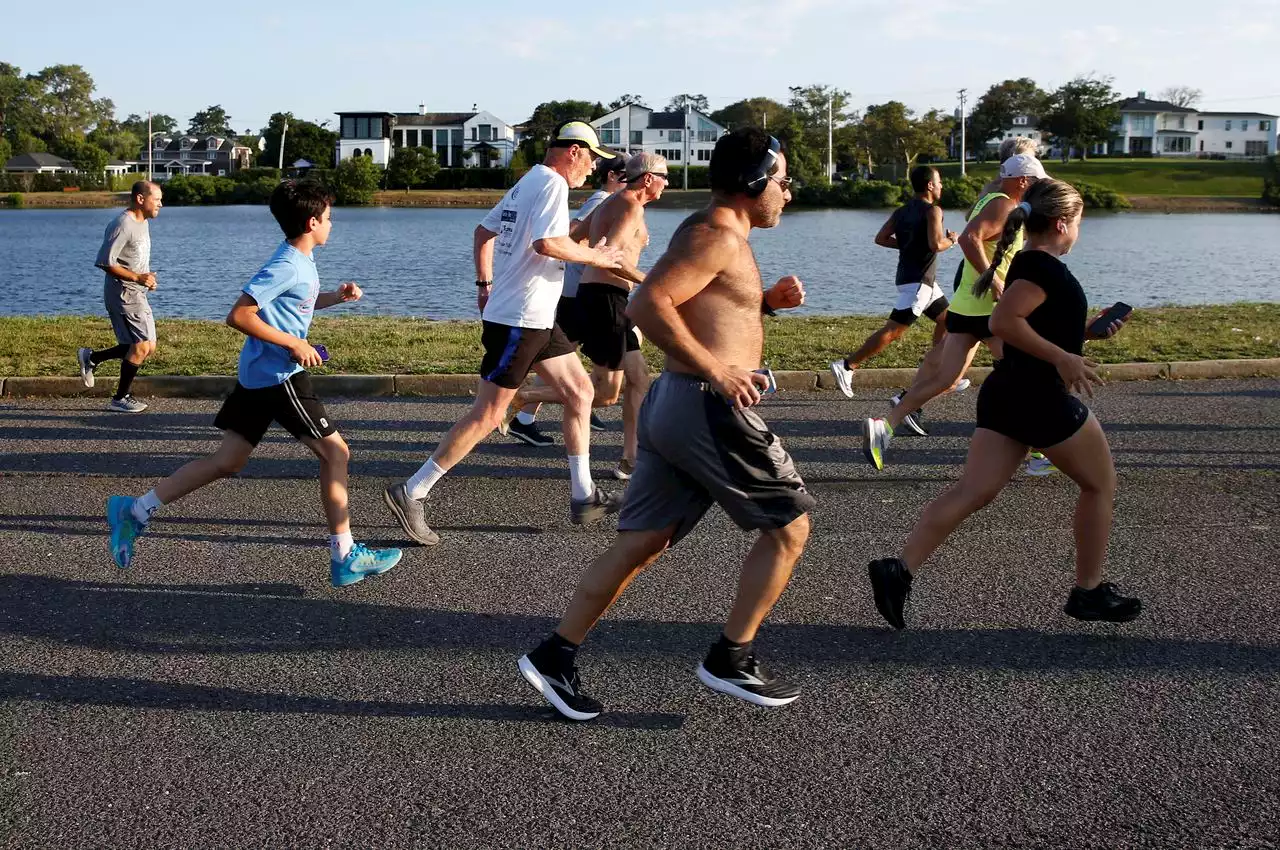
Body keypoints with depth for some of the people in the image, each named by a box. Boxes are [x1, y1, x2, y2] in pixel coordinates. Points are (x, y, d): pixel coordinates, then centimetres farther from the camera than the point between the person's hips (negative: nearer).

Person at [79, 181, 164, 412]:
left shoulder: (143, 222, 13)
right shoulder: (122, 225, -18)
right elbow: (105, 263, -22)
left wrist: (148, 277, 6)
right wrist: (137, 277, -23)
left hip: (137, 294, 10)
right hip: (123, 294, -10)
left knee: (147, 347, 10)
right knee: (142, 346, -8)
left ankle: (91, 358, 21)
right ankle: (120, 398, 5)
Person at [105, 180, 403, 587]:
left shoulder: (302, 259, 11)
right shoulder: (287, 267, -18)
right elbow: (238, 316, -22)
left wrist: (335, 297, 13)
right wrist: (294, 345, -19)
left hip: (258, 374, 10)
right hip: (279, 376, -10)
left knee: (228, 461, 11)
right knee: (335, 452, -2)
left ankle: (136, 510, 13)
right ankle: (345, 558, 3)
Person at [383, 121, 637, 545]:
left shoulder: (527, 183, 16)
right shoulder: (553, 183, -13)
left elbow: (483, 231, 22)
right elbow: (547, 243, -27)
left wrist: (484, 283, 24)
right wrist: (595, 257, -13)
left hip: (537, 319, 11)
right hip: (519, 320, -11)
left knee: (579, 391, 13)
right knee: (487, 415, -8)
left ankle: (583, 497, 17)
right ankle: (411, 493, -4)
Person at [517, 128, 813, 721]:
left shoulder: (715, 234, 20)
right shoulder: (717, 235, -13)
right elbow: (649, 305, -24)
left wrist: (766, 301, 16)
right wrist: (716, 370, -23)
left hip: (670, 404, 10)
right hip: (708, 408, -10)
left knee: (641, 543, 10)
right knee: (789, 525, 4)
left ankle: (554, 656, 11)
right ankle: (731, 659, 11)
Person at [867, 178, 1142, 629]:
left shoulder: (1026, 263, 16)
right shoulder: (1044, 267, -15)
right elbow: (1003, 321, -27)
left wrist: (1087, 331, 19)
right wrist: (1064, 358, -24)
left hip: (1005, 394, 9)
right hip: (1042, 399, -9)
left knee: (973, 491, 1)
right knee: (1100, 485, 10)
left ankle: (898, 570, -12)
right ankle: (1089, 592, 17)